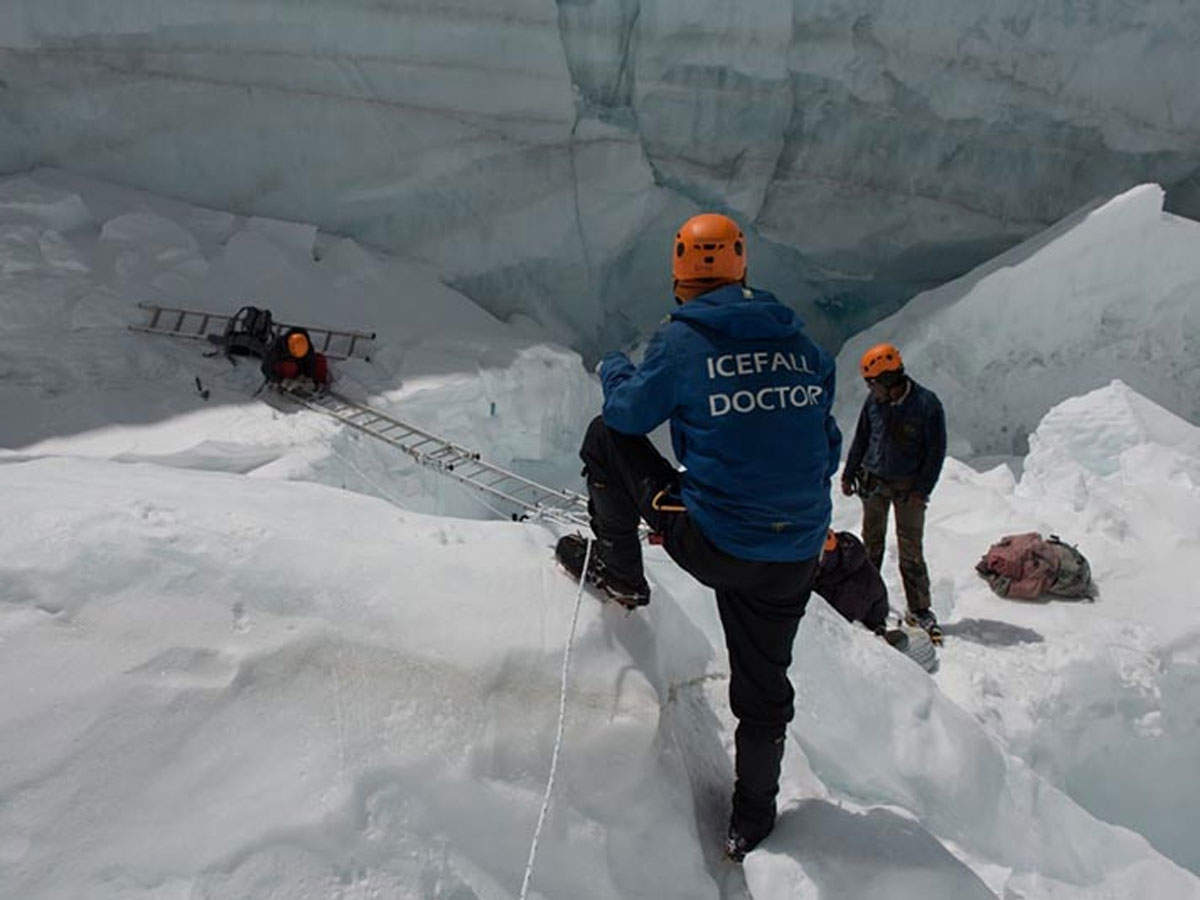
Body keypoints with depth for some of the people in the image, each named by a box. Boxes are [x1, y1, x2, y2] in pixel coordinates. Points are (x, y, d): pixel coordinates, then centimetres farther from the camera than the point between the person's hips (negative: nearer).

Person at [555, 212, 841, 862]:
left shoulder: (681, 338, -7)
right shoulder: (799, 341, 6)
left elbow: (628, 413, 4)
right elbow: (826, 450, 12)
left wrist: (613, 370, 26)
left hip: (711, 545, -5)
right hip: (796, 554, 5)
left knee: (606, 436, 13)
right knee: (763, 684, 24)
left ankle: (617, 568, 25)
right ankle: (752, 816, 40)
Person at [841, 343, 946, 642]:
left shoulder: (926, 404, -13)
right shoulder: (874, 401, -2)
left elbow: (936, 451, -8)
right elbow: (861, 438, 12)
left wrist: (922, 490, -11)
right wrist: (849, 473, 13)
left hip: (909, 487, -3)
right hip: (874, 482, 4)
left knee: (911, 550, -1)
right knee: (871, 544, 10)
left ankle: (919, 610, 10)